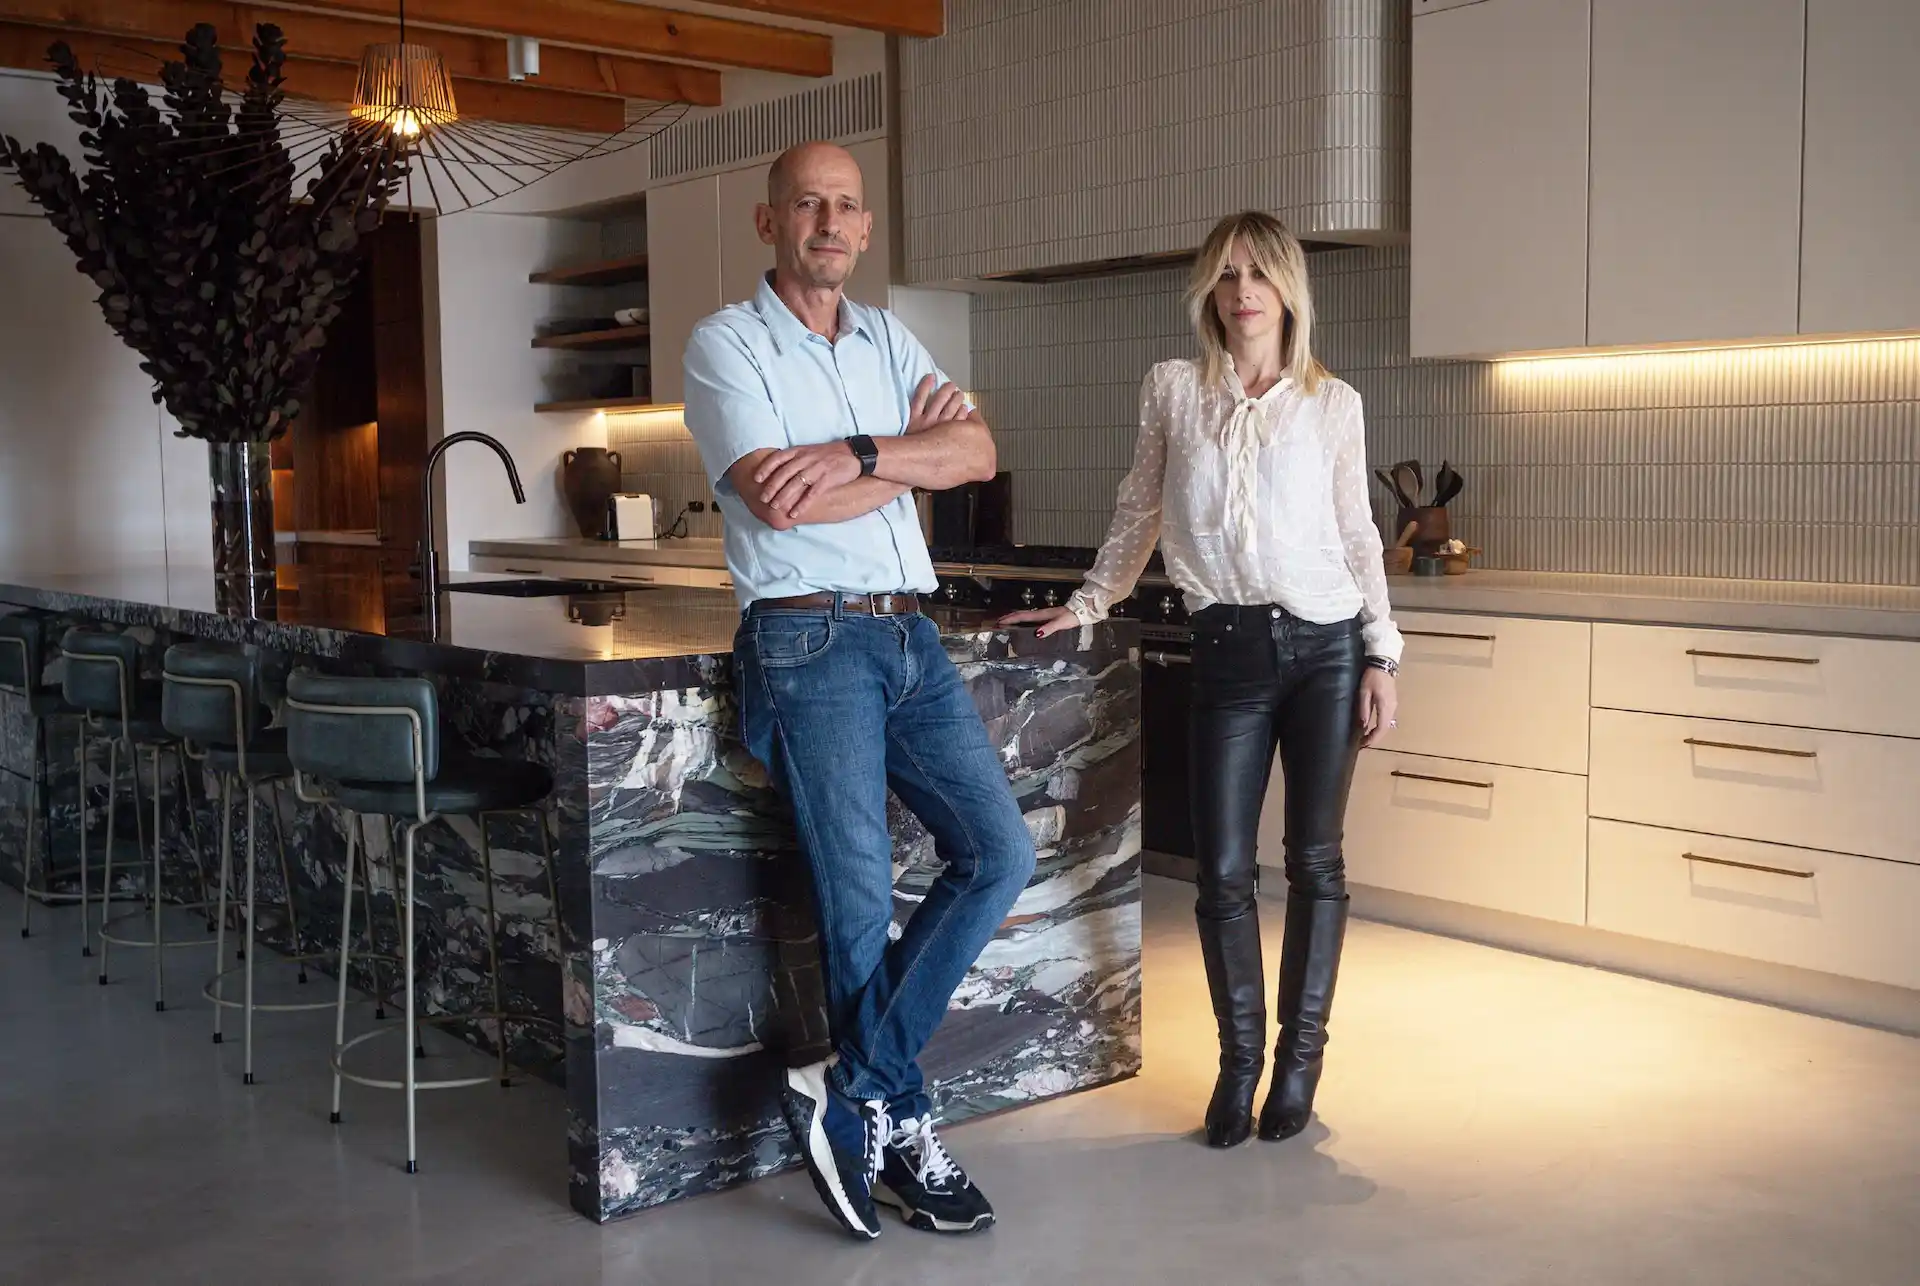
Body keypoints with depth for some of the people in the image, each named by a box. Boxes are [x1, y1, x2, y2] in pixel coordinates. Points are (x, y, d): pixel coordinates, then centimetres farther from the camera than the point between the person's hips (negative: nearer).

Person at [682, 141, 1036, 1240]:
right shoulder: (728, 344, -1)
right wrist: (912, 451, -3)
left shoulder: (890, 339, 17)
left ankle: (852, 1093, 5)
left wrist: (856, 455, -15)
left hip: (911, 637, 6)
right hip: (810, 643, -6)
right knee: (862, 899, -3)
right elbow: (779, 499, -15)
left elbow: (980, 453, 1)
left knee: (1001, 851, -2)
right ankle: (900, 1132, 14)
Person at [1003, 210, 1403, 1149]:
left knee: (1314, 860, 6)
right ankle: (1239, 1058, 19)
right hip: (1228, 650, 0)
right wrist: (1086, 604, 12)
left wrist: (1382, 657, 2)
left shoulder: (1333, 403, 3)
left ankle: (1301, 1054, 21)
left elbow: (1358, 536, 6)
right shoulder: (1173, 391, 4)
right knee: (1223, 870, 1)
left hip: (1326, 645, 0)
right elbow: (1138, 518, 14)